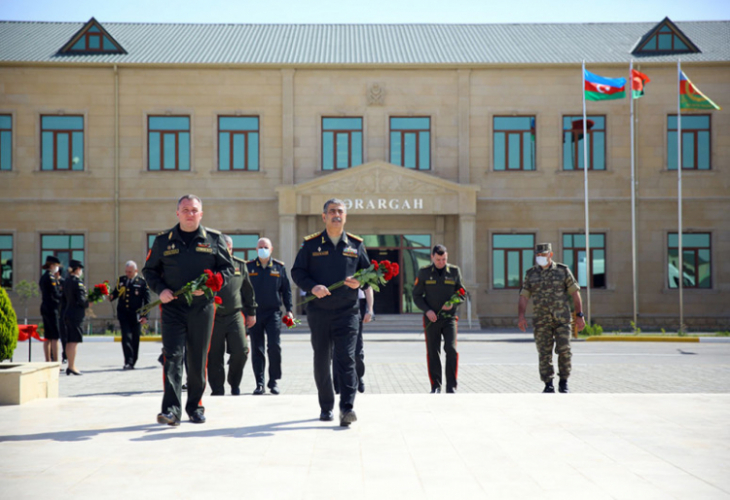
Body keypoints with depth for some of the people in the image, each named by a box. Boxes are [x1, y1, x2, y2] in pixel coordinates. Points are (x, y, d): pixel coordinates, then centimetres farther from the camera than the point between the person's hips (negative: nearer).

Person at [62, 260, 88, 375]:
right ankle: (72, 366, -5)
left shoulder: (66, 282, 13)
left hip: (67, 313, 9)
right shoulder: (78, 282, -13)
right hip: (76, 314, -9)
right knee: (75, 340, -6)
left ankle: (70, 365, 17)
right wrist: (88, 304, 0)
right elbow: (81, 299, -20)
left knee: (69, 341, 11)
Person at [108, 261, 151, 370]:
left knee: (135, 339, 6)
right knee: (126, 337, -9)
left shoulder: (142, 282, 0)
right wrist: (111, 296, -8)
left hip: (136, 315, -1)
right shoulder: (121, 280, 11)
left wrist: (145, 316, -8)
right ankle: (128, 362, -10)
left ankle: (133, 362, 17)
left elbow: (147, 300, -1)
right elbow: (116, 292, 17)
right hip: (123, 314, 1)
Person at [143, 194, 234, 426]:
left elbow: (227, 268, 7)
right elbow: (150, 270, 13)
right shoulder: (163, 240, 8)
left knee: (198, 360, 7)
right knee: (172, 357, -10)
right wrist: (160, 289, -6)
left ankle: (195, 406, 21)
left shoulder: (214, 239, 7)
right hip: (172, 306, 0)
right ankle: (171, 409, -13)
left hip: (202, 308, 1)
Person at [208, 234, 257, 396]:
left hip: (235, 315, 2)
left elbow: (248, 290, 18)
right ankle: (217, 390, 14)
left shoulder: (240, 265, 11)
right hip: (214, 316, -2)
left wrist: (251, 312, 19)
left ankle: (234, 382, 17)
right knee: (214, 356, 1)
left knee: (241, 351, -7)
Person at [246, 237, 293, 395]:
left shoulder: (279, 267, 7)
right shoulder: (248, 267, 6)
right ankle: (259, 383, 10)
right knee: (257, 349, 3)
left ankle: (274, 381, 4)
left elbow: (286, 289, 11)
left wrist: (289, 309, 4)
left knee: (274, 346, -10)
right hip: (254, 313, 1)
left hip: (273, 313, -1)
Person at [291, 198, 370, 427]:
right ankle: (326, 407, 21)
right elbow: (297, 272, 4)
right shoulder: (311, 244, 5)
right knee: (321, 361, 8)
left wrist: (359, 282, -8)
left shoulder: (355, 244, 9)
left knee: (346, 359, -12)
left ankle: (347, 408, -15)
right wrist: (312, 287, -14)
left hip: (347, 312, 0)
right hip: (318, 312, 1)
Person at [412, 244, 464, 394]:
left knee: (451, 349, -12)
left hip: (449, 318, 0)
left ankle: (451, 386, -4)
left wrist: (453, 304, -11)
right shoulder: (424, 272, 2)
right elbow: (416, 295, 5)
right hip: (431, 318, 0)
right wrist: (427, 310, -10)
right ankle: (435, 386, 13)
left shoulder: (454, 271, 4)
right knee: (433, 353, 3)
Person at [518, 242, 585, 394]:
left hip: (562, 319, -1)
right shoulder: (531, 274, 8)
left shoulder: (563, 270, 3)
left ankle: (563, 382, 8)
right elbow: (523, 296, 4)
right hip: (541, 321, 2)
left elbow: (575, 293, 3)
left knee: (564, 350, -9)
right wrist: (521, 316, -10)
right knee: (544, 353, 0)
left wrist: (580, 315, -3)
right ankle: (548, 385, 8)